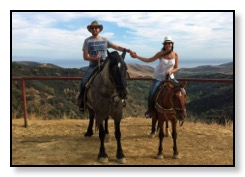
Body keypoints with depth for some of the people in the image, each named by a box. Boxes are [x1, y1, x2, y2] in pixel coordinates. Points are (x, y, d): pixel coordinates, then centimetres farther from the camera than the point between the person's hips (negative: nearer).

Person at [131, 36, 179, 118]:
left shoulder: (175, 55, -4)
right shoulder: (161, 54, -8)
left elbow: (176, 68, 2)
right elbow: (149, 60, -2)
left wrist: (171, 71, -20)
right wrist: (137, 56, -9)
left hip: (169, 77, 2)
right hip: (159, 77, -2)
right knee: (151, 94, -18)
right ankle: (150, 110, 8)